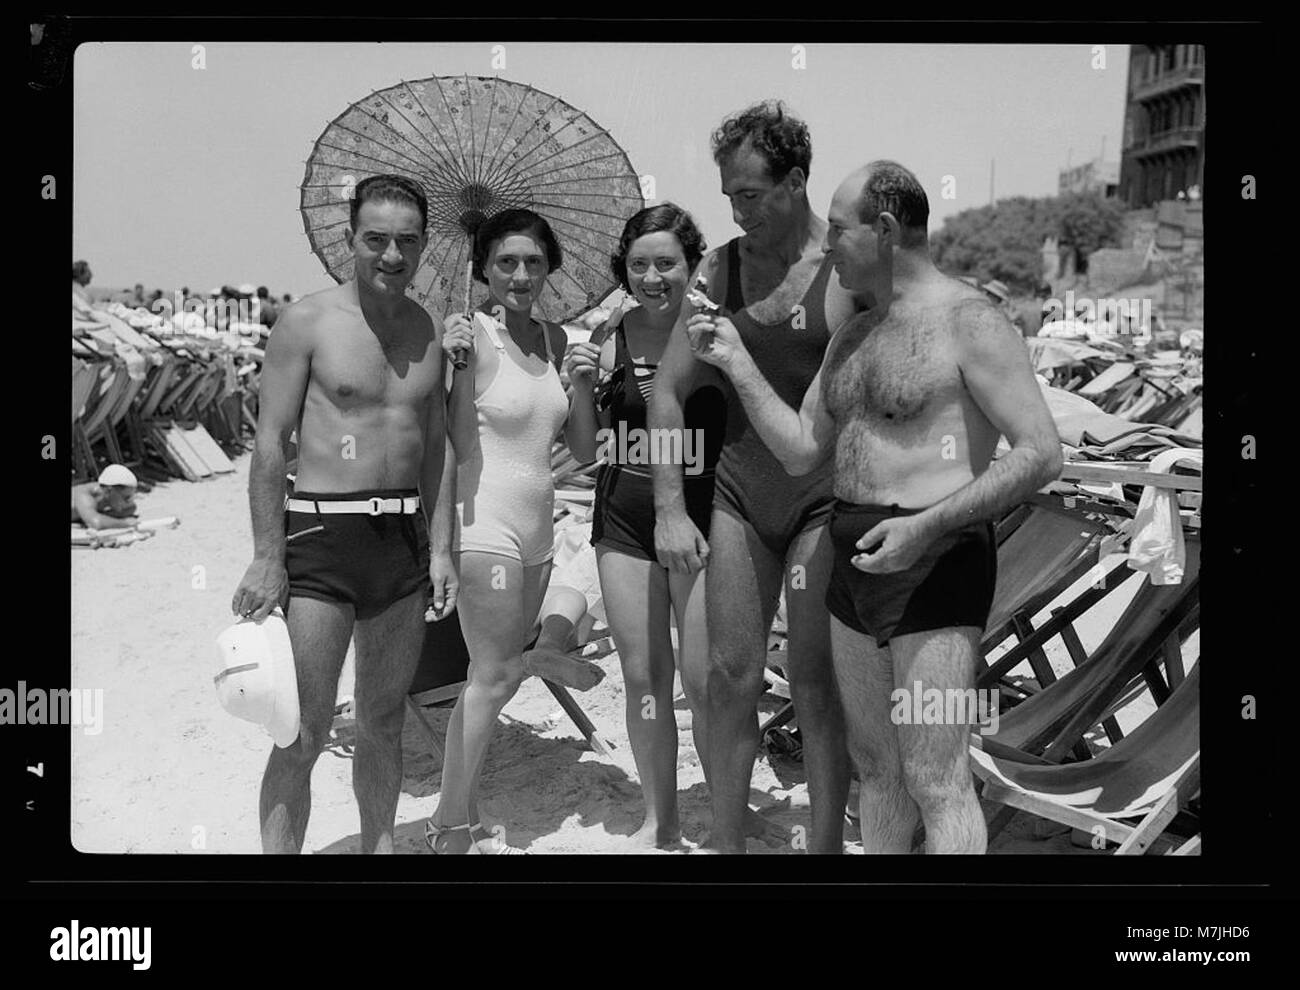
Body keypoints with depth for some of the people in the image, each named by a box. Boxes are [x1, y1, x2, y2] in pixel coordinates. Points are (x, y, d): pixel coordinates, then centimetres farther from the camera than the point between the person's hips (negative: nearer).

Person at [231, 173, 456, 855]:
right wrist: (268, 560, -12)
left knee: (384, 720, 15)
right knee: (303, 734, -3)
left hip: (405, 535, 5)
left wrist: (440, 547, 8)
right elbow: (270, 444, -7)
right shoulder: (308, 323, -6)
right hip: (322, 534, -5)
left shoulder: (428, 332, 10)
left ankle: (379, 848, 29)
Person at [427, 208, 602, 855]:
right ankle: (453, 827, 9)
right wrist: (458, 365, -23)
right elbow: (457, 447, -12)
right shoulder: (469, 334, -11)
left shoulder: (552, 337, 10)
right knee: (495, 675, -6)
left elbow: (581, 439, 11)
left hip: (535, 527, 7)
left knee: (497, 674, 11)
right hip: (484, 521, -7)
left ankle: (457, 820, 23)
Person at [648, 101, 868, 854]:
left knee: (816, 684, 2)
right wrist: (670, 511, -2)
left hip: (827, 498, -4)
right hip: (739, 495, 4)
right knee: (731, 676, 8)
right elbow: (669, 391, 5)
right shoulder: (720, 270, 4)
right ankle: (727, 838, 24)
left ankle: (827, 844, 19)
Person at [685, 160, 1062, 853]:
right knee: (873, 762, 17)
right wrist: (737, 362, 5)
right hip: (857, 562, 8)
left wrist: (926, 526, -23)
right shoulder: (852, 338, 15)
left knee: (935, 782, -4)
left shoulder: (968, 322, -10)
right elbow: (801, 452, 14)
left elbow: (1041, 455, -15)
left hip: (934, 563, -8)